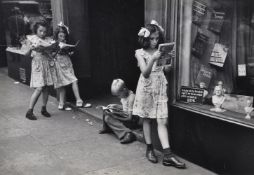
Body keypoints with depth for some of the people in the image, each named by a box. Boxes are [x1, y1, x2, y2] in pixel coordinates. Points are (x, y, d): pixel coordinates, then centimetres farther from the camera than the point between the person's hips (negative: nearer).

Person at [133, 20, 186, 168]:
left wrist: (168, 65, -15)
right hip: (146, 88, -2)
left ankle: (167, 155, -6)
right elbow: (145, 73, -12)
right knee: (147, 119, 8)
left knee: (163, 121, -4)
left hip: (160, 88, 2)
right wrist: (153, 59, -26)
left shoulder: (160, 51, 7)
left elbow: (166, 70, 7)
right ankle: (150, 149, 22)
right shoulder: (140, 53, -2)